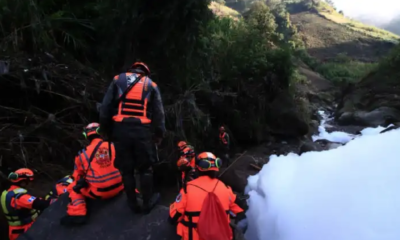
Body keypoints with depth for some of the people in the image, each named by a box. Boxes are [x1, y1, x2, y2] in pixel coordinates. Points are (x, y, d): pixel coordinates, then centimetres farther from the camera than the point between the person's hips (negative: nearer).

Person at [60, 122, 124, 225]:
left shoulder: (83, 154, -2)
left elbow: (78, 175, 10)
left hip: (98, 193, -3)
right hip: (118, 188, 3)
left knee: (74, 187, 20)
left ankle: (77, 214, 4)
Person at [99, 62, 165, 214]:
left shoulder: (118, 80, 11)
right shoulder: (151, 84, 11)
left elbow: (105, 107, 5)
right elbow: (158, 112, 6)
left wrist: (107, 129, 12)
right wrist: (159, 134, 11)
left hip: (121, 129, 1)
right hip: (142, 131, 0)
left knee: (126, 169, 13)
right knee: (145, 168, 14)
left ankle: (133, 203, 25)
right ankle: (147, 202, 24)